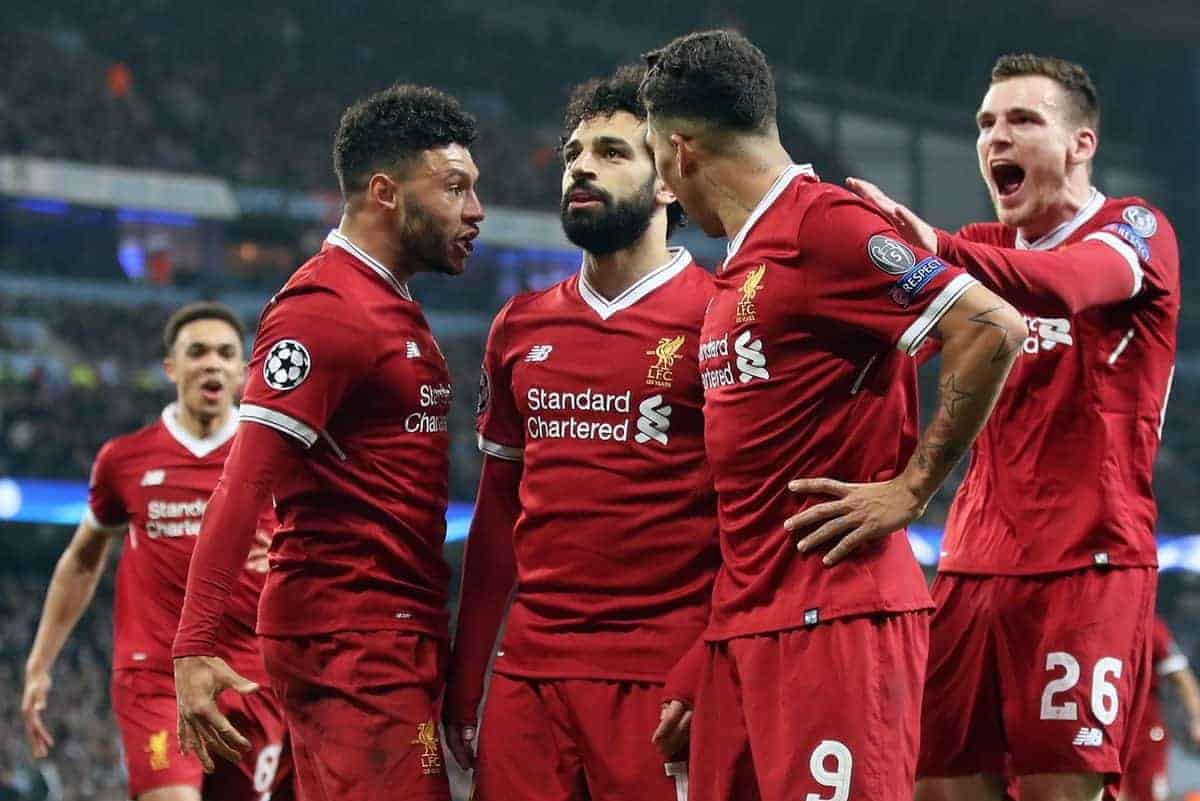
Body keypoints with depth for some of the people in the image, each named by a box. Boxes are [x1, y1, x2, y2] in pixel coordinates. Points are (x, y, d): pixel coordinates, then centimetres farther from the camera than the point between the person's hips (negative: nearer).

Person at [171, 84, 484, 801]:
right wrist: (194, 648, -25)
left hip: (399, 633, 10)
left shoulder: (395, 310, 20)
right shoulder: (326, 309, -12)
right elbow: (245, 481, -18)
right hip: (351, 635, -10)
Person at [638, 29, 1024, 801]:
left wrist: (910, 490, -14)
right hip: (745, 619, 9)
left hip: (835, 617, -9)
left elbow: (994, 330, -18)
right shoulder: (743, 263, 18)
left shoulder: (823, 224, -10)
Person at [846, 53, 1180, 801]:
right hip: (976, 562, 6)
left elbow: (1070, 284, -26)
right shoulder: (985, 251, 17)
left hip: (1089, 562, -6)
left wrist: (939, 247, -45)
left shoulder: (1136, 232, -2)